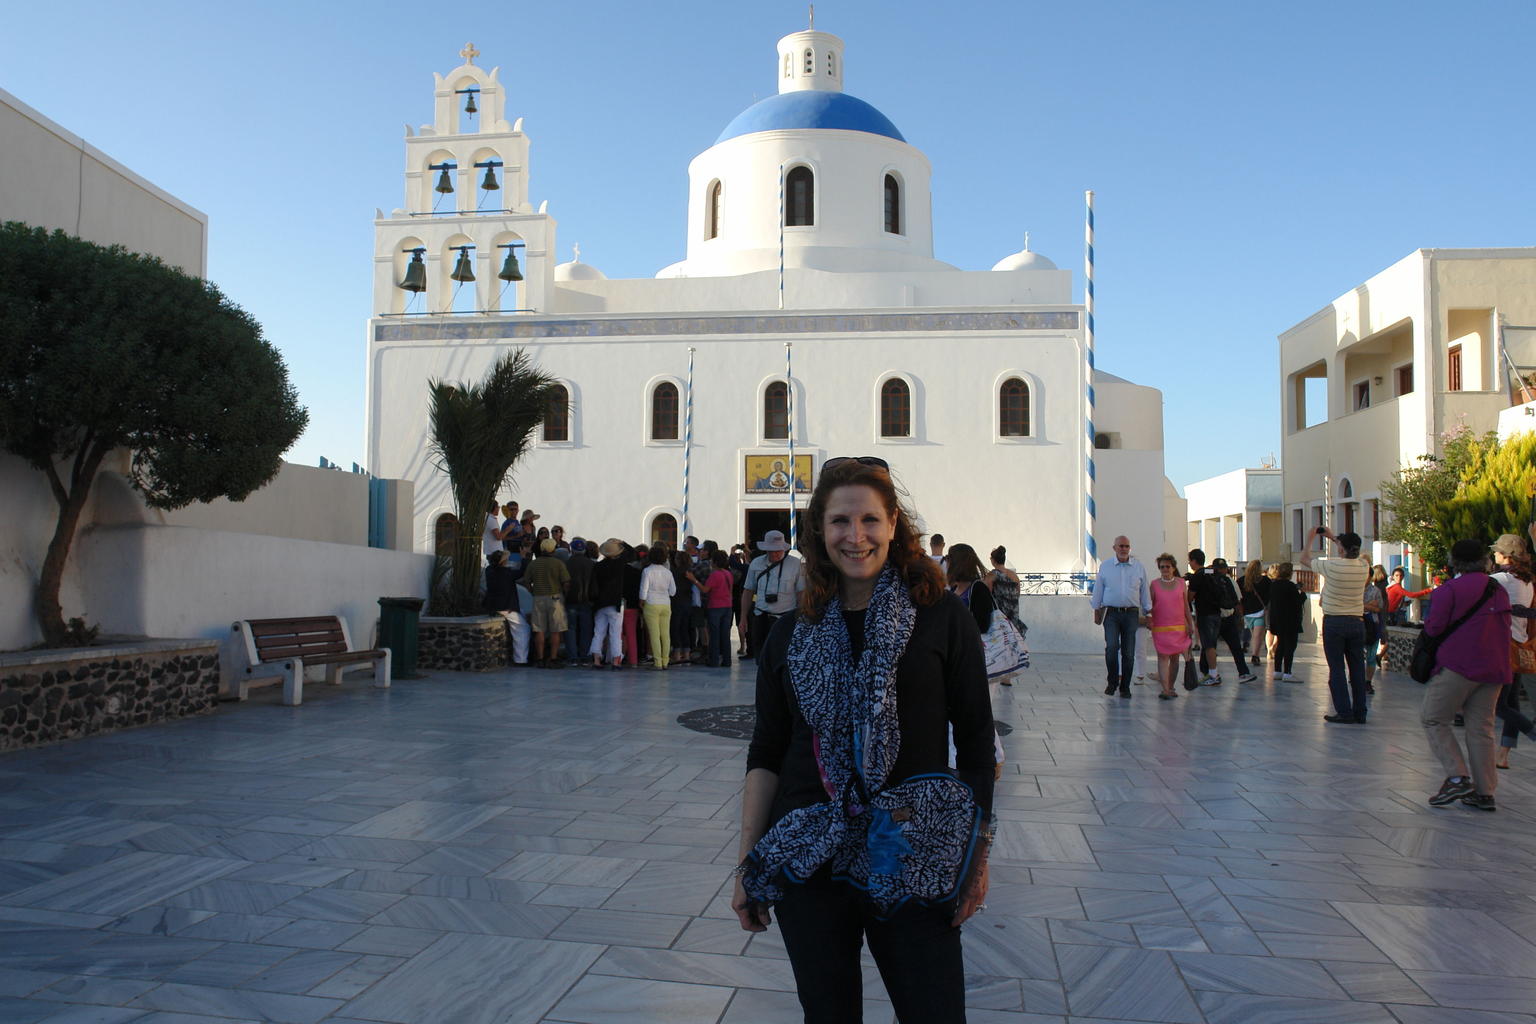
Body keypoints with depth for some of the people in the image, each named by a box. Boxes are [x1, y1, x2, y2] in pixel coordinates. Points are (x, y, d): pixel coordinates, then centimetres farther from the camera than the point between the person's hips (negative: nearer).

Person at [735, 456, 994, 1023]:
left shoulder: (942, 617, -3)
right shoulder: (792, 635, 6)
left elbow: (976, 741, 0)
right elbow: (765, 756, 8)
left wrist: (977, 856, -3)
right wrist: (747, 865, 5)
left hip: (911, 863, -2)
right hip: (808, 863, 3)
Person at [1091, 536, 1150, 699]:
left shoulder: (1139, 568, 8)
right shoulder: (1105, 566, 6)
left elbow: (1144, 592, 13)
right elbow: (1098, 590, 11)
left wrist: (1148, 613, 11)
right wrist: (1097, 611, 11)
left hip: (1131, 614, 1)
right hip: (1111, 613, -1)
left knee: (1128, 653, 2)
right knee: (1112, 647, -17)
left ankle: (1125, 687, 13)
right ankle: (1112, 682, -1)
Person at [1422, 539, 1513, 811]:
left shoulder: (1450, 589, -8)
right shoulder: (1499, 591, 14)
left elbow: (1434, 627, -11)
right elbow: (1504, 629, 19)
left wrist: (1428, 622, 9)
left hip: (1458, 666, -7)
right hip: (1494, 669, 7)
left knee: (1433, 719, 2)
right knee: (1481, 728, 9)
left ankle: (1457, 778, -10)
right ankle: (1484, 792, 9)